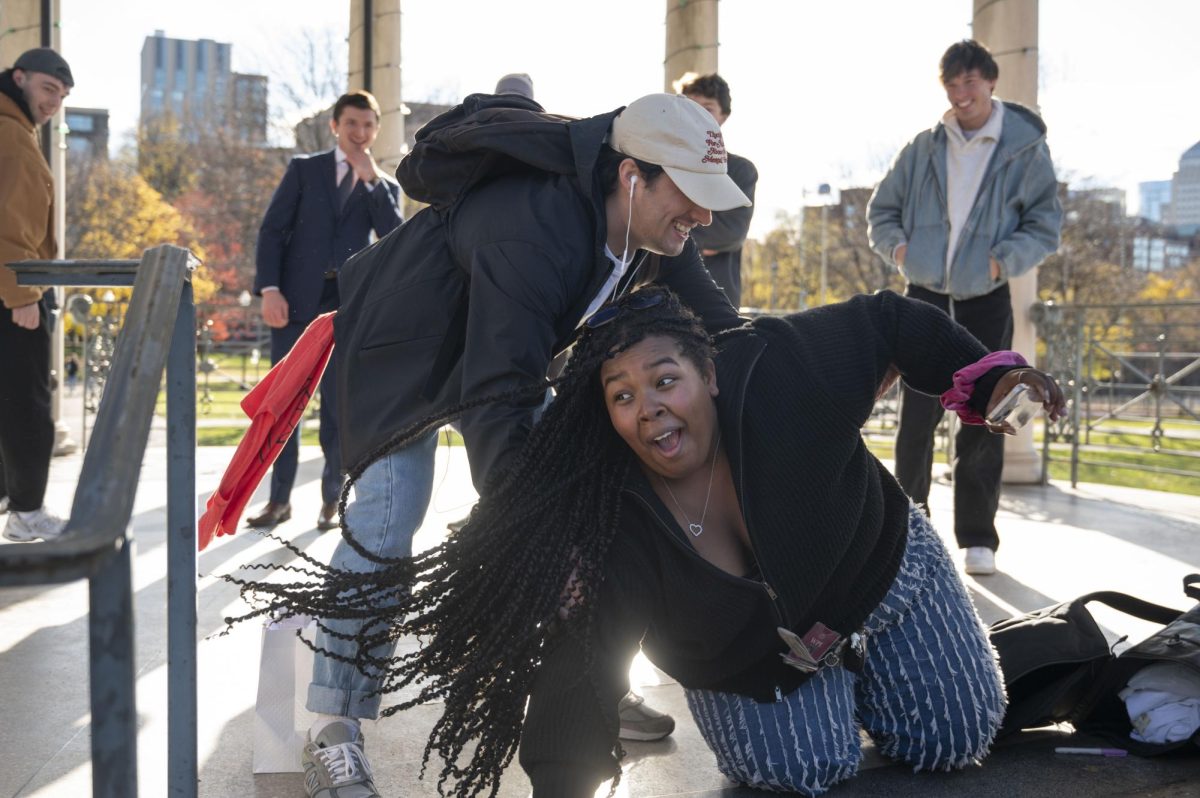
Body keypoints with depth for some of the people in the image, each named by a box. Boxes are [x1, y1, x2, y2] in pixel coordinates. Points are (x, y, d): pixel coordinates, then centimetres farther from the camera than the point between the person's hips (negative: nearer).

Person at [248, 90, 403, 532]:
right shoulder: (303, 169, 9)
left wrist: (371, 179, -10)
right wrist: (269, 289, -11)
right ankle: (280, 499, 10)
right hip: (295, 301, 0)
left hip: (347, 307, 0)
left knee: (338, 407, 2)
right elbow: (272, 229, 2)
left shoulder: (384, 187, 12)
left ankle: (331, 500, 11)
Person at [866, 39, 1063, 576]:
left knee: (980, 423, 1)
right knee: (916, 416, 2)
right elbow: (881, 210, 12)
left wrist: (1004, 259, -18)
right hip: (925, 299, 2)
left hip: (986, 304, -2)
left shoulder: (1025, 148, -3)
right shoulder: (924, 148, 3)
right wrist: (897, 246, -7)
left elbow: (1046, 225, -2)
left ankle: (977, 537, 10)